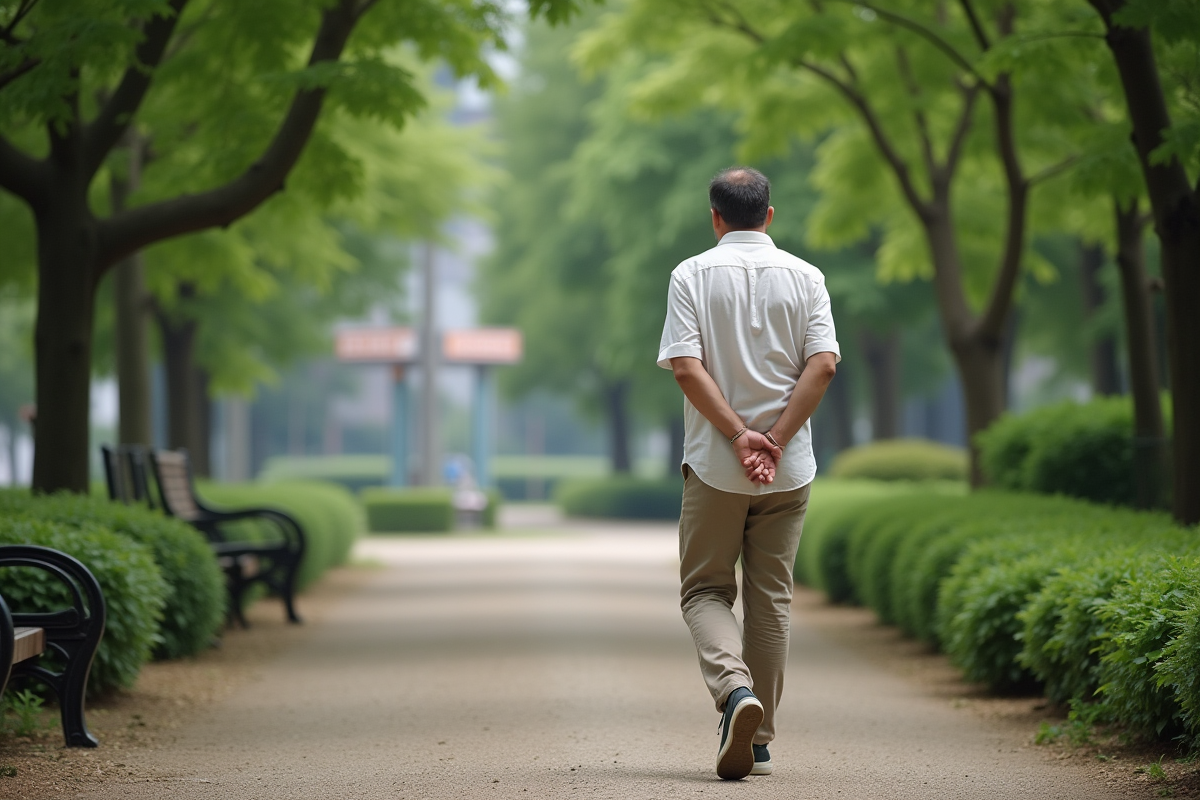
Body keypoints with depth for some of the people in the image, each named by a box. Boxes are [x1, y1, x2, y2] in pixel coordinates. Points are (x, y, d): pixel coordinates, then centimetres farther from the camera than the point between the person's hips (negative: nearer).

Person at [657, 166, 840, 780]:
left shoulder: (692, 275, -2)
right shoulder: (805, 277, 3)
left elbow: (686, 366, -13)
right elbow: (824, 363, -8)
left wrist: (739, 436, -12)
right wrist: (774, 440, -10)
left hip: (714, 466, -2)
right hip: (788, 469, 2)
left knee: (705, 590, 8)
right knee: (771, 597, 10)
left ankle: (735, 687, -20)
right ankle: (759, 739, 13)